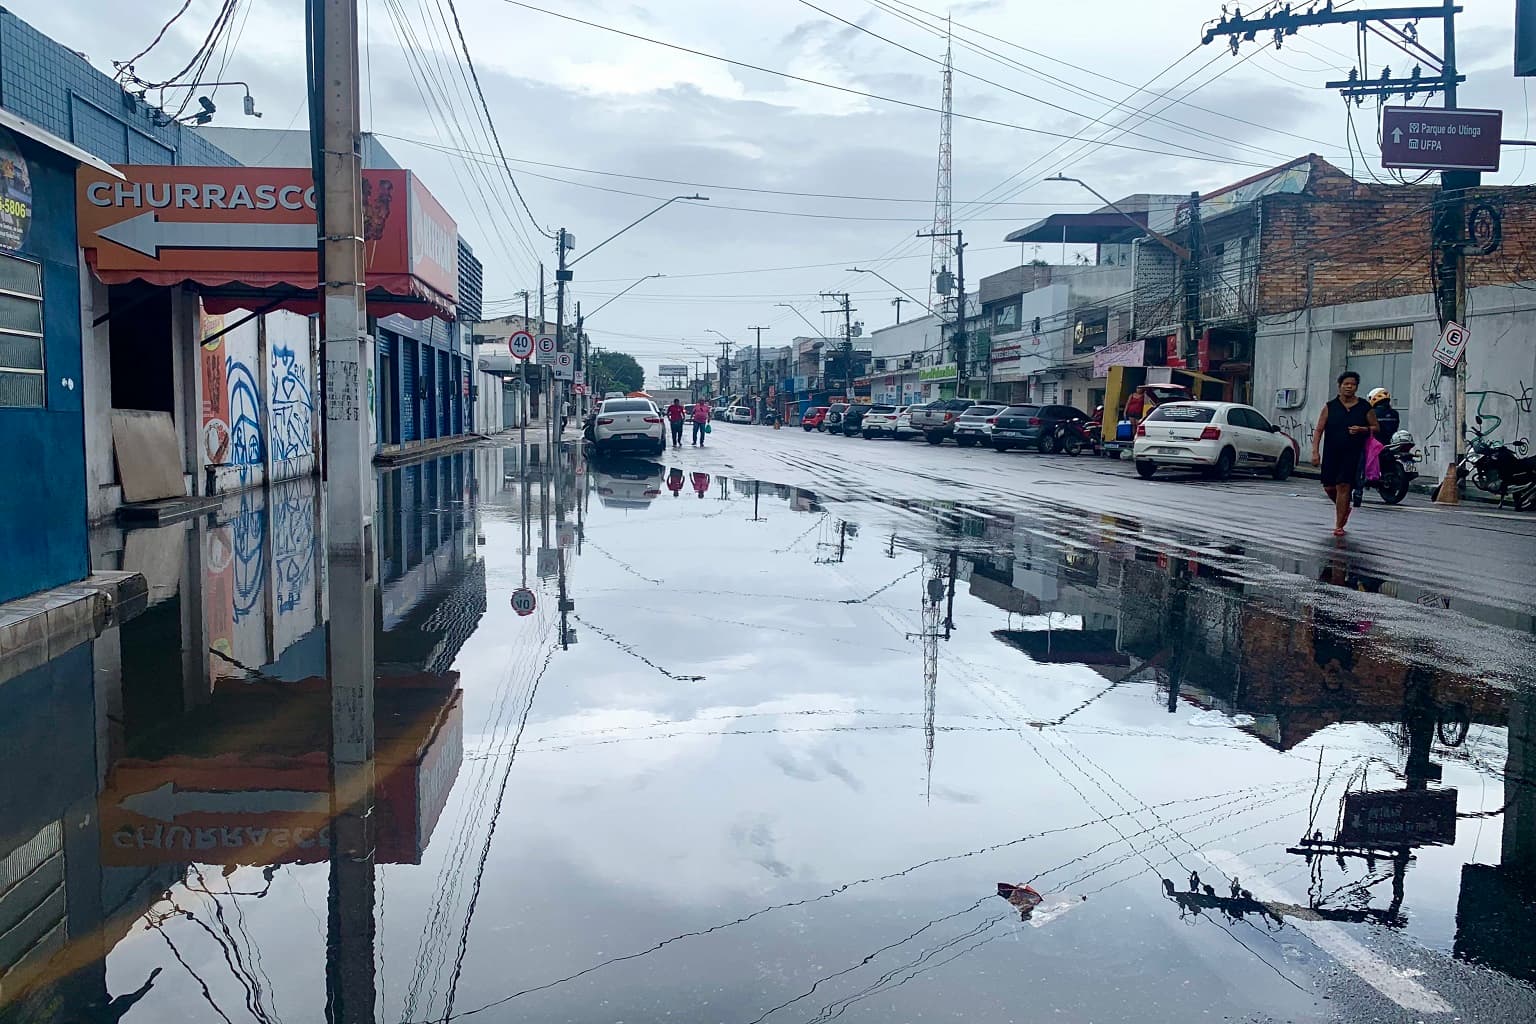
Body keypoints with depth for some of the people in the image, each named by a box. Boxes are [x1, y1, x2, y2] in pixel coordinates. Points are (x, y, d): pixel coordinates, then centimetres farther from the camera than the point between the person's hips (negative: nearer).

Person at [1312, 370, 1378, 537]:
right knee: (1329, 487, 6)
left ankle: (1339, 526, -4)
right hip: (1331, 454, 2)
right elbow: (1319, 430, 1)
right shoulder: (1330, 406, 4)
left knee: (1343, 486, -11)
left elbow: (1376, 428, 10)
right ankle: (1344, 508, 39)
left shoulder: (1365, 407, 3)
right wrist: (1315, 452, -8)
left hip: (1352, 454, -2)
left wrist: (1362, 429, -11)